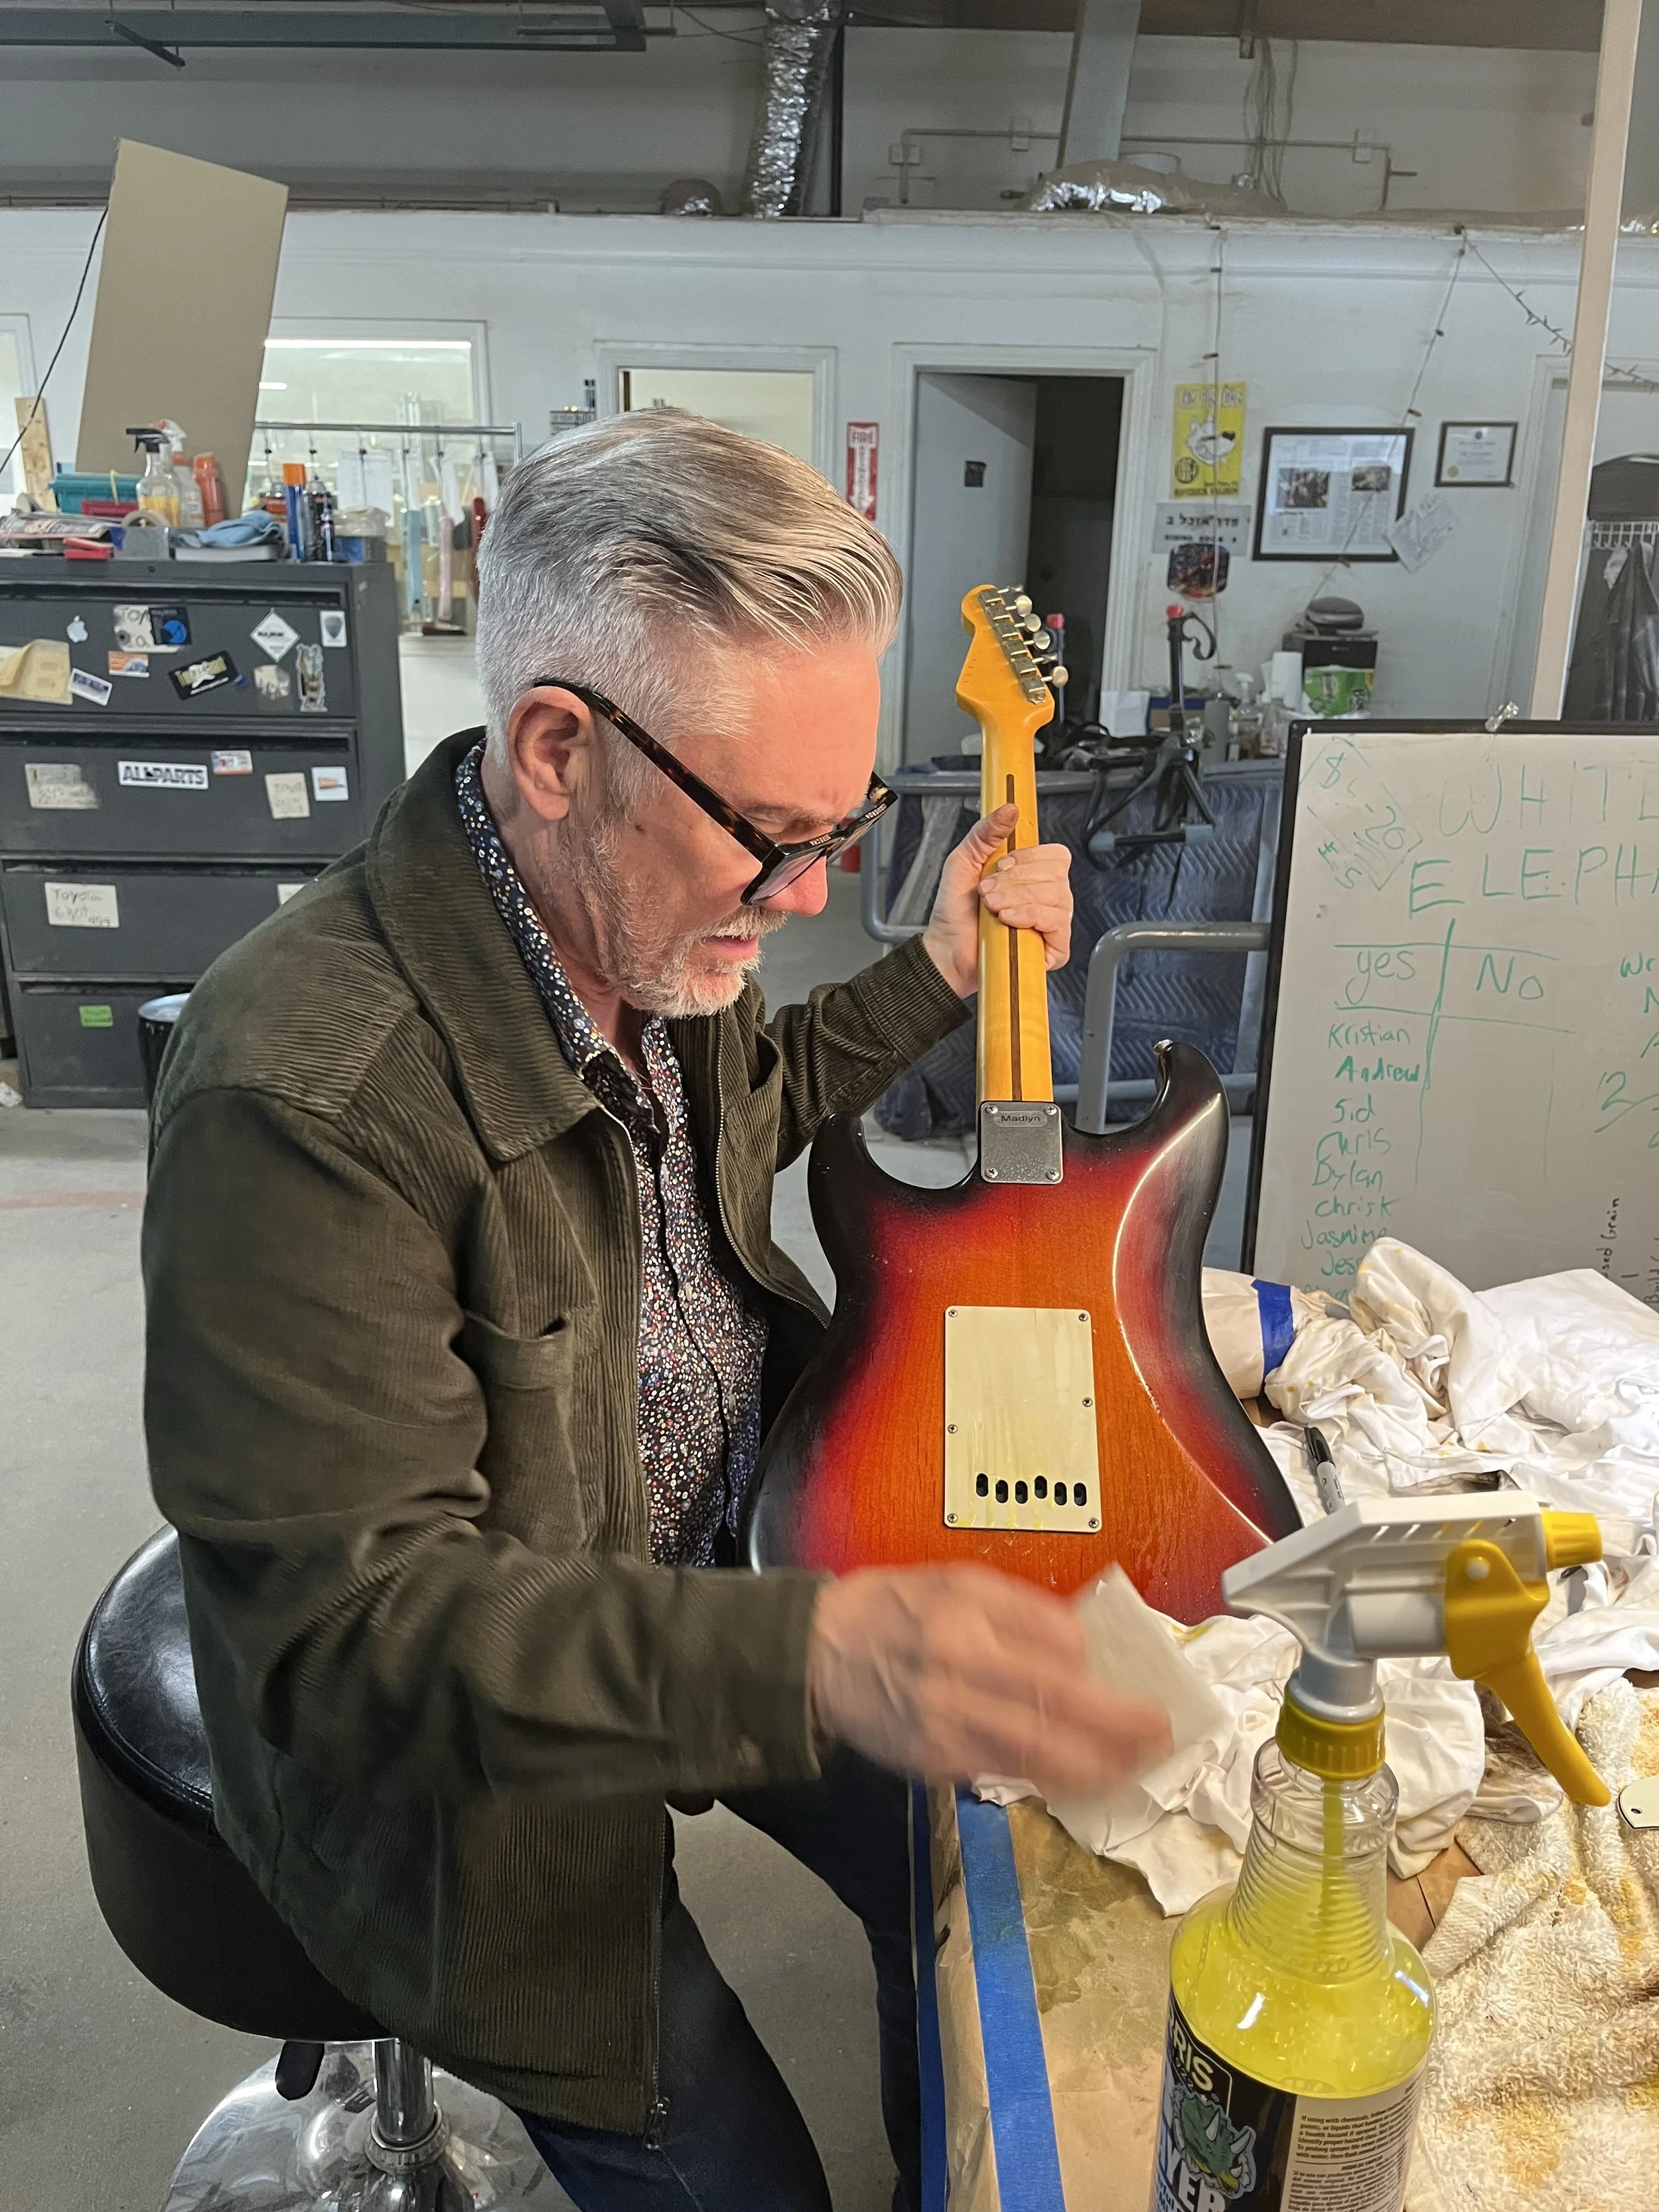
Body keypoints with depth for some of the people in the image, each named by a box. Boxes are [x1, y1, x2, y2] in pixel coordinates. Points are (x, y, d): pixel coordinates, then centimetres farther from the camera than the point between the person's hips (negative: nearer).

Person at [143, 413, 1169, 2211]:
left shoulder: (651, 920, -9)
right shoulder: (299, 1088, -35)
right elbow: (343, 1619, -32)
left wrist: (939, 973, 0)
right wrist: (807, 1657, -45)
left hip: (727, 1573, 7)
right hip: (474, 1749, -6)